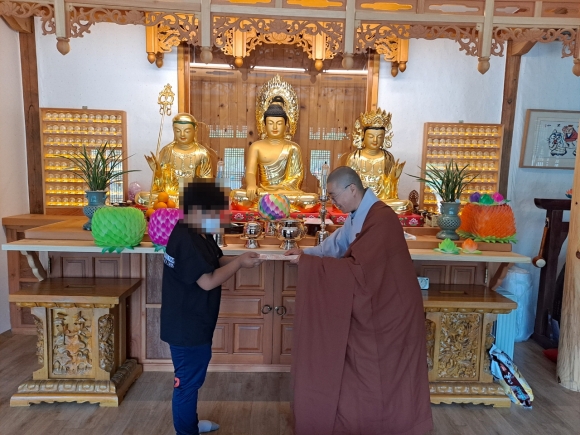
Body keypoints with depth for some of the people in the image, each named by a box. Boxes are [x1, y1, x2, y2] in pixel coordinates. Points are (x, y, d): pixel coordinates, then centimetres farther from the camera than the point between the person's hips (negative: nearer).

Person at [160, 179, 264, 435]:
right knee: (187, 382, 8)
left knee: (193, 378, 26)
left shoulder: (199, 235, 6)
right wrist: (239, 263, -20)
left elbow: (217, 261, 14)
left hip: (194, 325, 11)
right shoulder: (186, 241, -27)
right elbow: (208, 281, -30)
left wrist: (240, 259, -3)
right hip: (186, 327, -11)